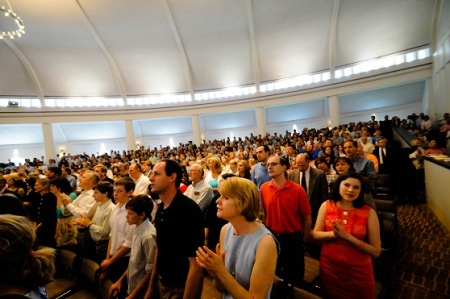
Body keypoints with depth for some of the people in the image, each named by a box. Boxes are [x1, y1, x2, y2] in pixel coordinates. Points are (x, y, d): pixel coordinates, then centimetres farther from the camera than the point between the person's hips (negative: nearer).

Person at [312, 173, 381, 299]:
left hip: (358, 271, -1)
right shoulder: (326, 206, -10)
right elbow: (315, 234, -6)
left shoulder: (369, 213, -15)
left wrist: (347, 236, -26)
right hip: (329, 266, 2)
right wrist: (333, 234, -24)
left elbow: (376, 251, -14)